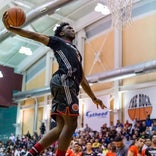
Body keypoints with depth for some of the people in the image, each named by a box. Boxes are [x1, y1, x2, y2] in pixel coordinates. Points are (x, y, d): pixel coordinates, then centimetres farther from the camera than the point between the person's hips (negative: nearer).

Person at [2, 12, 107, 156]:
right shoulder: (58, 41, 16)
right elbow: (34, 36, 5)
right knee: (71, 124, -12)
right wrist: (10, 28, -7)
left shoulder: (76, 52, 36)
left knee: (61, 127, 0)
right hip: (64, 81, -8)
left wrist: (94, 98, 34)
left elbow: (82, 79, 36)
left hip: (67, 84, 8)